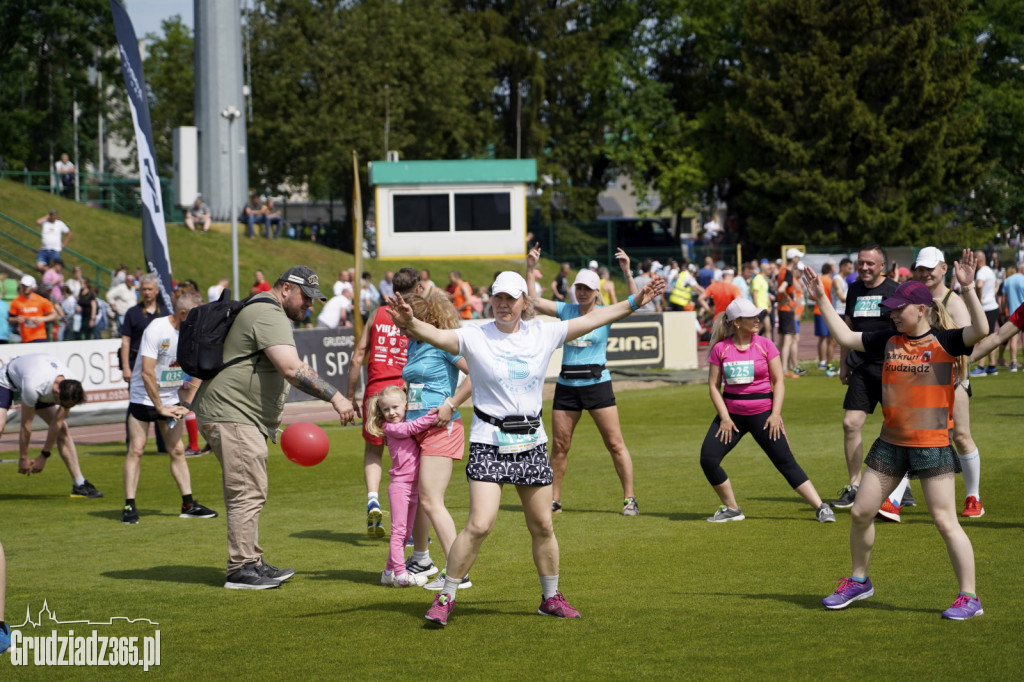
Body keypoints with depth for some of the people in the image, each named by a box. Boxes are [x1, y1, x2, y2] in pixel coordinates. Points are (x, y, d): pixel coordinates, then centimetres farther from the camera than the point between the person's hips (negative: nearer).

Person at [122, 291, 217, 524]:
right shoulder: (156, 330, -20)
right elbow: (147, 373, -22)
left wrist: (186, 404, -1)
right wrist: (161, 408, -18)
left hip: (171, 399, 5)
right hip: (144, 397, -5)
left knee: (177, 451, 4)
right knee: (136, 450, -8)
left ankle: (188, 504, 7)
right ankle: (129, 506, -6)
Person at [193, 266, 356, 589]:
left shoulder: (261, 312, 20)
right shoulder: (269, 316, -16)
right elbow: (292, 370, -27)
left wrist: (273, 420, 25)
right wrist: (334, 397, -28)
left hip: (240, 417, 11)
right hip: (231, 416, -11)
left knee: (247, 494, 15)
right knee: (248, 493, -10)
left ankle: (252, 563, 21)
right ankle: (241, 569, -7)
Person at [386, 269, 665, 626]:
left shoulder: (543, 334, 4)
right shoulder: (475, 336, -6)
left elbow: (592, 319, 9)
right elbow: (436, 335, -23)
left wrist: (635, 302, 7)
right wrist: (410, 323, -43)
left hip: (532, 442, 4)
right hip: (489, 443, -4)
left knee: (542, 526, 11)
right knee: (479, 525, -14)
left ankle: (551, 597, 28)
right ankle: (445, 598, -2)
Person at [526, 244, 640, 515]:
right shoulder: (565, 310, 7)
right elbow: (533, 301, 2)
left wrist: (627, 273, -27)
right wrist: (530, 269, -7)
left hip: (597, 384, -3)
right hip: (566, 386, 3)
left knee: (615, 444, -4)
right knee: (559, 447, 5)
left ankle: (630, 499, 1)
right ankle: (554, 500, 15)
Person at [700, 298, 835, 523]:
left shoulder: (765, 345, -3)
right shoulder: (720, 349, -2)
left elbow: (778, 381, -1)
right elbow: (714, 386, 1)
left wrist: (775, 414, -10)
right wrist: (724, 417, -7)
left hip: (762, 413, -2)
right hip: (731, 412, 2)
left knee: (786, 462, -6)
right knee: (708, 460, -9)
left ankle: (821, 508, -2)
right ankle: (731, 509, 7)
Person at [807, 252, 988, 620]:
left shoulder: (944, 341, -9)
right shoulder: (889, 341, 7)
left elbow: (981, 330, -26)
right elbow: (845, 337, 15)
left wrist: (967, 287, -34)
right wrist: (821, 298, 12)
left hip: (932, 445, -6)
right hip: (891, 442, 6)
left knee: (945, 521, -7)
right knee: (860, 512, 10)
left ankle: (969, 598, 1)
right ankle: (859, 581, 31)